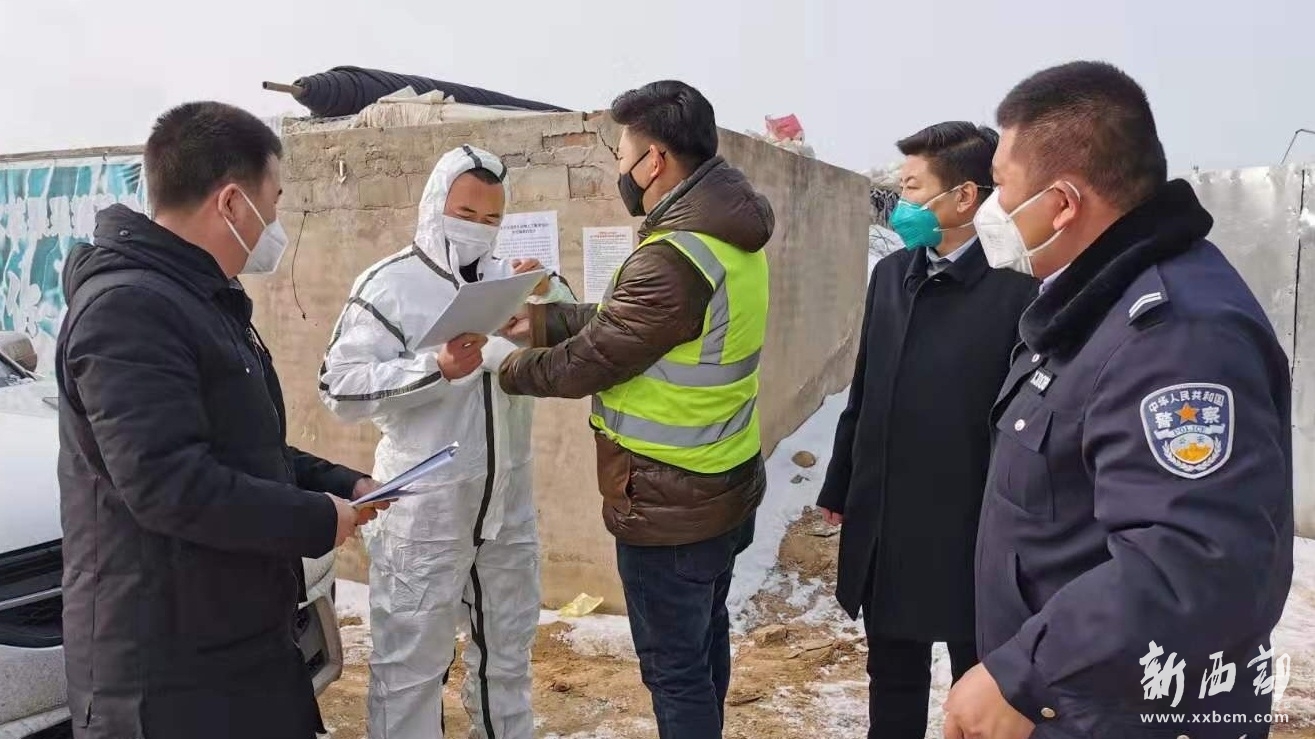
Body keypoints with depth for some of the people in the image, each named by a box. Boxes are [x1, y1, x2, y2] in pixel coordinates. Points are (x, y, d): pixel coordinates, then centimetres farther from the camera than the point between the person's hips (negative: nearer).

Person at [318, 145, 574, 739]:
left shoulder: (511, 279, 8)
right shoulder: (388, 285, -8)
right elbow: (340, 387, -14)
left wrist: (550, 292, -11)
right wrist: (436, 369, -25)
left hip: (508, 505, 6)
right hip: (424, 512, -5)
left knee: (508, 651, 22)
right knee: (410, 663, 5)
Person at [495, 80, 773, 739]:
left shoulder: (673, 260, -27)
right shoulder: (727, 235, 4)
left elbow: (590, 360, -17)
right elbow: (620, 321, 10)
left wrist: (510, 369, 0)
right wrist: (541, 321, 7)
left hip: (668, 508, -10)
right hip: (724, 489, 10)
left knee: (674, 668, 8)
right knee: (705, 643, 26)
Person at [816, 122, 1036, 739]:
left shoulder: (1017, 287, -15)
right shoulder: (891, 274, 5)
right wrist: (840, 487, 15)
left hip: (973, 528, -5)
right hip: (884, 521, 6)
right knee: (891, 676, 21)